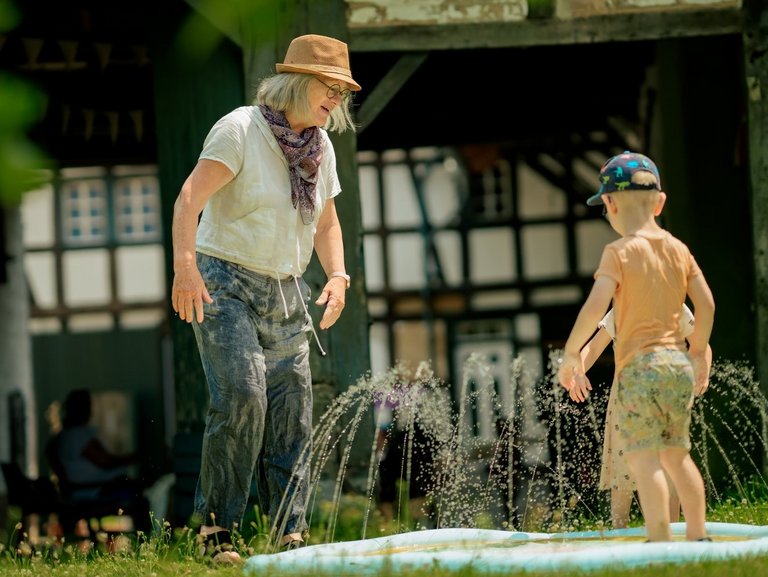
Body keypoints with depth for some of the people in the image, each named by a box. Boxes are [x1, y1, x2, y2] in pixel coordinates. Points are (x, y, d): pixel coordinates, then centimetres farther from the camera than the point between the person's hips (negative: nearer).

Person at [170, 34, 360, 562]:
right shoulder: (239, 129, -11)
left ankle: (291, 536, 7)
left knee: (293, 410, 1)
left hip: (286, 295, 7)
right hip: (225, 284, -7)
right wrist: (185, 265, -32)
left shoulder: (321, 147, 10)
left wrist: (337, 275, 3)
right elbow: (189, 199, -19)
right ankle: (217, 528, -13)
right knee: (241, 396, -21)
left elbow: (326, 223, 21)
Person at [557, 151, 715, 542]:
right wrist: (698, 352, 21)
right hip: (679, 363, 7)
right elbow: (706, 304, 9)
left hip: (639, 366, -7)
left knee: (643, 459, -9)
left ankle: (661, 545, -17)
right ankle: (698, 538, 20)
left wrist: (570, 354, -10)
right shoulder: (678, 249, 10)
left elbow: (596, 305, -19)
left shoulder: (620, 252, -8)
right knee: (677, 455, 18)